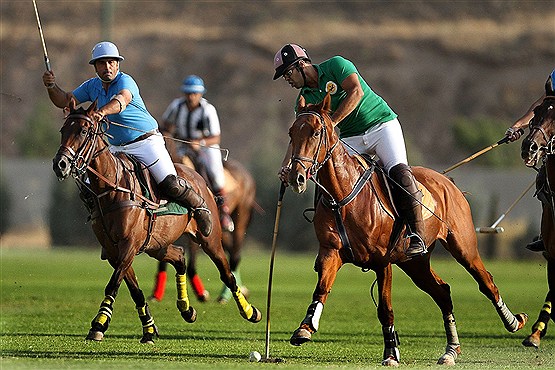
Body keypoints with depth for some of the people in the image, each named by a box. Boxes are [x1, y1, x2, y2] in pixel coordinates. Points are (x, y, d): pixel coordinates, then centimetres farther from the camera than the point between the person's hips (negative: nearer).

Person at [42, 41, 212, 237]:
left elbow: (122, 100, -39)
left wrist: (103, 111, -60)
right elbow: (64, 101, 8)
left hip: (147, 141, -6)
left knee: (171, 185, -16)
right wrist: (52, 86, -14)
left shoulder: (125, 81, -16)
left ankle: (200, 207, 10)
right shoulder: (92, 86, 5)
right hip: (116, 149, 6)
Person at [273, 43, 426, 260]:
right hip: (351, 138, 6)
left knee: (398, 172, -25)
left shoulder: (335, 65, -9)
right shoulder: (305, 99, 6)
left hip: (381, 124, -6)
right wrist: (286, 166, -20)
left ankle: (416, 236, -28)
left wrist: (330, 123, -27)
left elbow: (356, 92, -22)